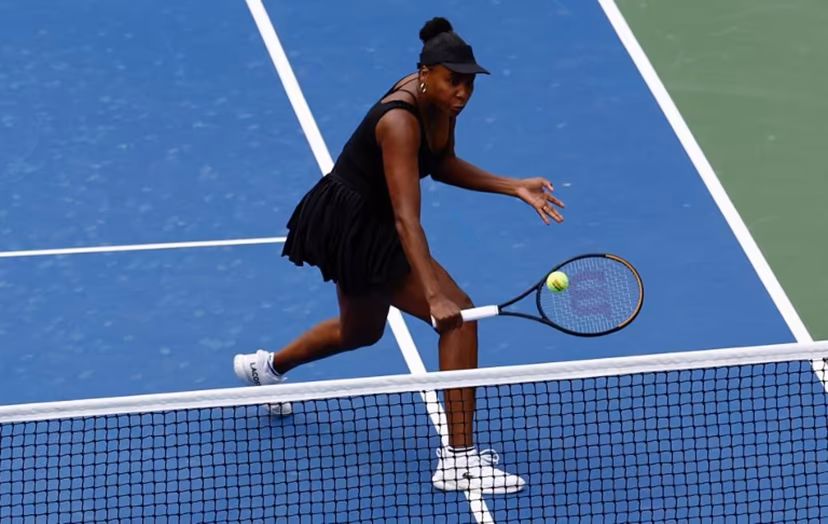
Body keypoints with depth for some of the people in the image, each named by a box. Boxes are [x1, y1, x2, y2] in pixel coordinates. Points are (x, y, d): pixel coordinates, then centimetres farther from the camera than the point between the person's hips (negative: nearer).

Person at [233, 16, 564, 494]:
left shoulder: (440, 99, -7)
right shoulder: (400, 122, -33)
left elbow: (443, 165, 9)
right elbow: (407, 220, -39)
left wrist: (514, 187, -4)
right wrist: (434, 296, -48)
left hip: (362, 223, 10)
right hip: (351, 227, -10)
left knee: (361, 330, 32)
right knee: (459, 316, -19)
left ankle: (267, 366, 59)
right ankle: (459, 460, -16)